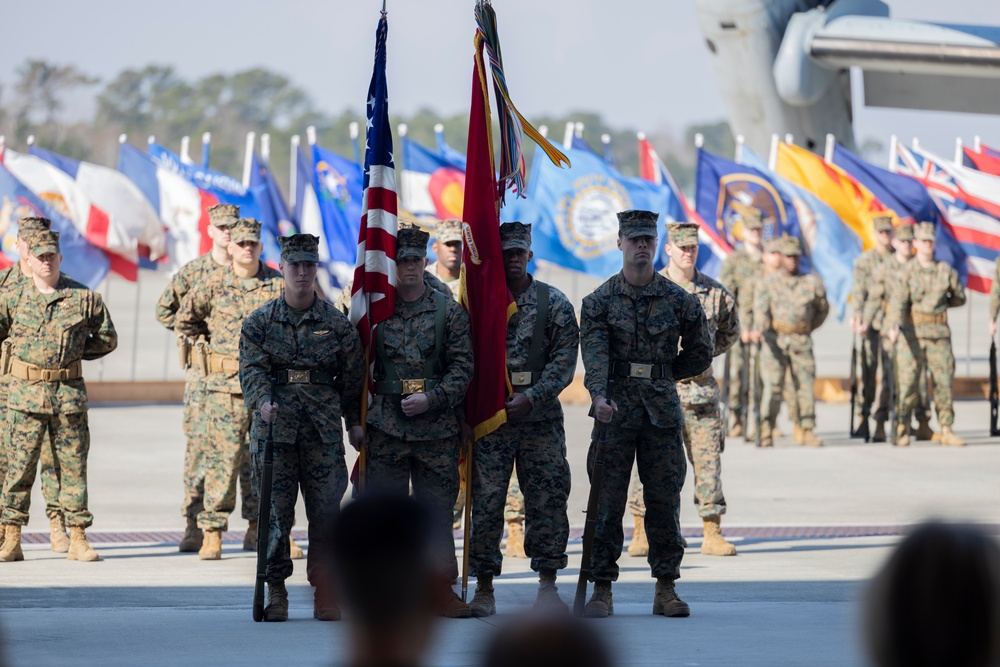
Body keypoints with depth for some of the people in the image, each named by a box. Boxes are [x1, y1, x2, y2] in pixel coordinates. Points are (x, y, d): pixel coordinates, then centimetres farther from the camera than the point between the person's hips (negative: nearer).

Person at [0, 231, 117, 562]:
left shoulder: (84, 298, 3)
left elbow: (108, 339, 12)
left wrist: (76, 352, 4)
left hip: (69, 394, 1)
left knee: (73, 466, 4)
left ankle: (78, 539, 10)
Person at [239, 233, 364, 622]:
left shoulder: (338, 324, 8)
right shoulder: (260, 322, 7)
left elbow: (352, 378, 12)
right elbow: (252, 368, -4)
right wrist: (262, 401, -22)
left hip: (324, 432, 0)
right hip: (274, 428, 0)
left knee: (325, 511, -2)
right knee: (275, 512, -1)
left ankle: (324, 590, 6)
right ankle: (276, 590, 8)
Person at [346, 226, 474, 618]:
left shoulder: (449, 312, 5)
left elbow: (463, 369, 2)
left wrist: (430, 398, -11)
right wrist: (354, 421, 3)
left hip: (438, 427, 0)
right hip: (386, 425, 0)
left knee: (437, 508, 2)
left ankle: (442, 589, 9)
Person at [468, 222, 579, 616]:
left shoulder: (554, 303, 5)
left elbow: (565, 360, -1)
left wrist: (531, 398, -13)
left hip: (540, 418, 0)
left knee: (547, 499, 0)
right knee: (486, 502, -2)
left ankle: (547, 583, 8)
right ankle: (484, 587, 4)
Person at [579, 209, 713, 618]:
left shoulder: (679, 301, 6)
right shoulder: (599, 301, 1)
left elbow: (700, 354, 16)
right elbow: (594, 353, -14)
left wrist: (660, 378, 11)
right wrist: (600, 394, -31)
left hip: (663, 412, 1)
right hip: (615, 412, -1)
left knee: (664, 502, 3)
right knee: (607, 503, -2)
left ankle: (666, 589, 10)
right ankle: (602, 589, 3)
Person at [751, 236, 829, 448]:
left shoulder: (812, 283, 8)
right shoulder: (769, 284, 3)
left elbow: (823, 309, 23)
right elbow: (760, 309, -11)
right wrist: (759, 329, -29)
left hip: (801, 342, 2)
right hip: (774, 341, -2)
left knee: (806, 386, 1)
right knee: (772, 387, -8)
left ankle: (808, 432, 8)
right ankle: (766, 433, -5)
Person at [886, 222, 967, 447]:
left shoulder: (946, 270, 6)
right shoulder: (907, 271, -1)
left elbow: (960, 297, 20)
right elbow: (898, 300, -15)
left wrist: (940, 303, 11)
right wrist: (894, 325, -30)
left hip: (939, 335, 2)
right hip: (913, 333, -2)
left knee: (944, 382, 1)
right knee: (908, 382, -4)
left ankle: (947, 431, 5)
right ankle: (903, 429, 4)